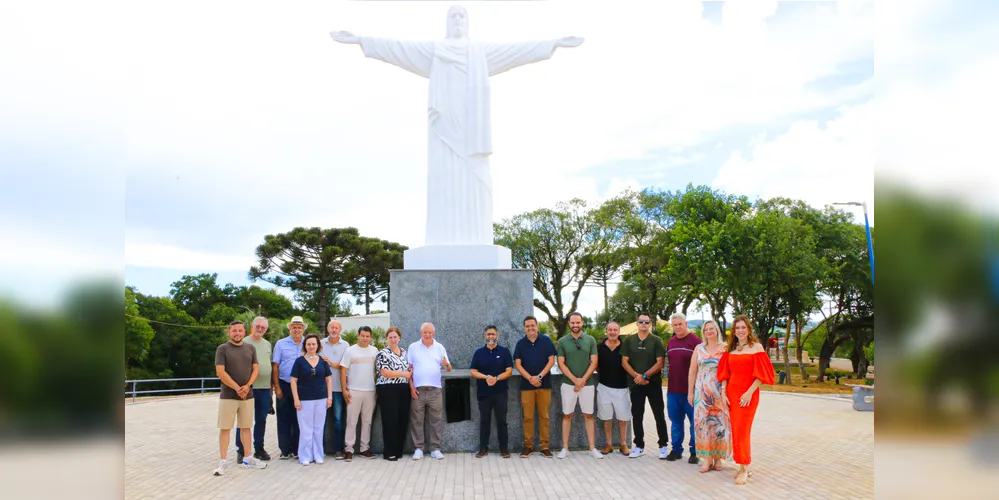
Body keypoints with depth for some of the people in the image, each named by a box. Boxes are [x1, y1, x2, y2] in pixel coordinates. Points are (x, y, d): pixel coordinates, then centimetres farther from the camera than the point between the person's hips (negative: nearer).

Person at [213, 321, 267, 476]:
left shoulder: (250, 348, 9)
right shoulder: (222, 349, -3)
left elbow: (256, 369, 6)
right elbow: (220, 372, -11)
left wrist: (248, 386, -11)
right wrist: (237, 388, -13)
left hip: (248, 395, 4)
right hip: (228, 396, -4)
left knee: (246, 427, 10)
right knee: (225, 428, -1)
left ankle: (247, 459, 18)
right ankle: (223, 461, 5)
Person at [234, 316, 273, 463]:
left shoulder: (268, 344, 13)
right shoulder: (244, 343, -4)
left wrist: (271, 385, 15)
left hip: (265, 388, 5)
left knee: (261, 420, 11)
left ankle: (259, 449, 20)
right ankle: (241, 451, 10)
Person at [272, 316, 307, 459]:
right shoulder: (281, 344, 1)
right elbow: (275, 367, -1)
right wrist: (277, 387, -5)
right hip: (284, 385, -1)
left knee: (298, 419, 7)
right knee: (283, 418, 3)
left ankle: (296, 450, 15)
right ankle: (285, 450, 11)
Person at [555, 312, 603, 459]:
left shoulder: (590, 340, 2)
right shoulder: (562, 341, 0)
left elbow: (593, 362, -1)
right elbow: (561, 364, -3)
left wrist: (583, 380, -11)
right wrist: (575, 380, -13)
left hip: (587, 384, 1)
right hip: (568, 384, 0)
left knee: (588, 416, 5)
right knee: (567, 415, 4)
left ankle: (592, 448, 10)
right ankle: (565, 448, 10)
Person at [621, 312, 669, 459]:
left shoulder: (656, 341, 0)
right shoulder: (628, 341, 6)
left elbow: (660, 363, -7)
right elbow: (624, 361, 2)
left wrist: (645, 376, -15)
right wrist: (636, 376, -11)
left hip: (654, 383, -2)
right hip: (635, 384, 2)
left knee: (659, 415, 2)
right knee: (637, 416, 7)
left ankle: (663, 446, 13)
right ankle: (639, 446, 17)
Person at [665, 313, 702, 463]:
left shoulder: (695, 341, -8)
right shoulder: (671, 342, 12)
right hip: (673, 389, 6)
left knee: (694, 421, 3)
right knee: (676, 421, 12)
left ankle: (695, 452, 13)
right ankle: (676, 449, 22)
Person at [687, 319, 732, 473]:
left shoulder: (725, 348, 1)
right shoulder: (699, 348, 9)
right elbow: (692, 371, 9)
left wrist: (726, 392, -13)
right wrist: (690, 392, 6)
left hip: (720, 392, -2)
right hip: (702, 391, 2)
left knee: (719, 423, 0)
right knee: (703, 422, -1)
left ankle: (718, 458, 13)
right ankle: (707, 459, 7)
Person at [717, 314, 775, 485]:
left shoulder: (756, 347, -4)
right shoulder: (730, 349, 11)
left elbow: (761, 374, -9)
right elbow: (725, 374, 10)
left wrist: (750, 392, -16)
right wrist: (724, 393, 1)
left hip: (748, 394, -5)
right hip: (731, 393, 5)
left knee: (742, 430, -7)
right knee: (736, 430, 7)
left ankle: (744, 469, 3)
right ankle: (744, 466, 18)